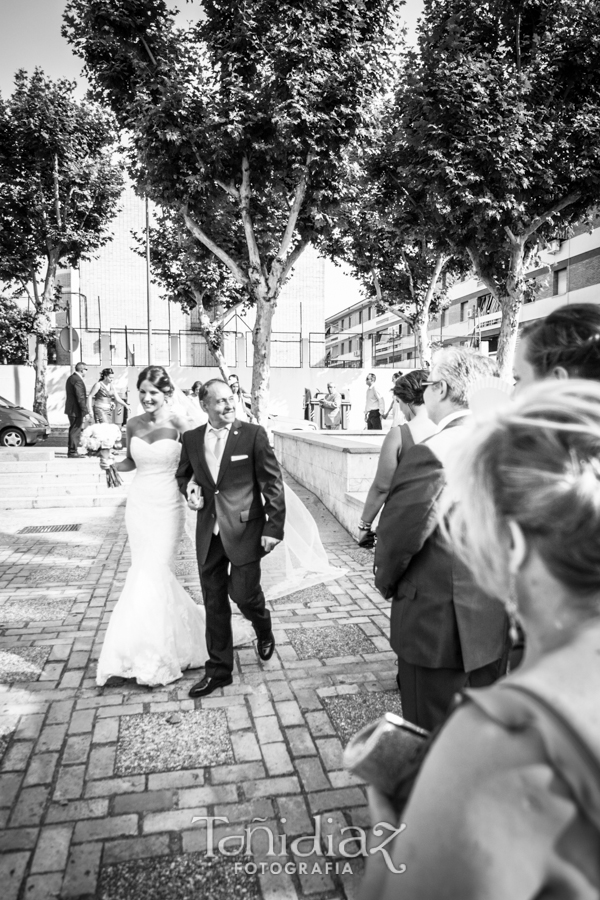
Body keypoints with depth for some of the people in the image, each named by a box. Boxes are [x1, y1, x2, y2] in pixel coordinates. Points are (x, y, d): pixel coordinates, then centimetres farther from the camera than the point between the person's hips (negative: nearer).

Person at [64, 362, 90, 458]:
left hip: (71, 409, 10)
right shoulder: (77, 380, -19)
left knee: (73, 431, 17)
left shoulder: (71, 378, 13)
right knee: (75, 431, -3)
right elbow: (80, 398, -22)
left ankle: (71, 451, 25)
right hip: (76, 410, -10)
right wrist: (85, 412, -21)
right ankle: (72, 452, 2)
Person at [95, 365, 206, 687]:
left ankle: (151, 656, 10)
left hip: (167, 507, -5)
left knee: (153, 575, -6)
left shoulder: (179, 425, -9)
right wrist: (111, 463, -3)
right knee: (145, 572, 10)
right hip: (138, 504, 5)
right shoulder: (133, 425, 5)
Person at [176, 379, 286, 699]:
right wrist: (190, 489, -2)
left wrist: (274, 527, -11)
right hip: (209, 533, 4)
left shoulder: (253, 434, -8)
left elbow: (272, 483, -7)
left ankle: (264, 632, 36)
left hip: (245, 529, -4)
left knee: (244, 594, -1)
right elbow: (183, 474, 21)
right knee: (214, 602, 11)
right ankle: (218, 669, 27)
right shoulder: (191, 439, 4)